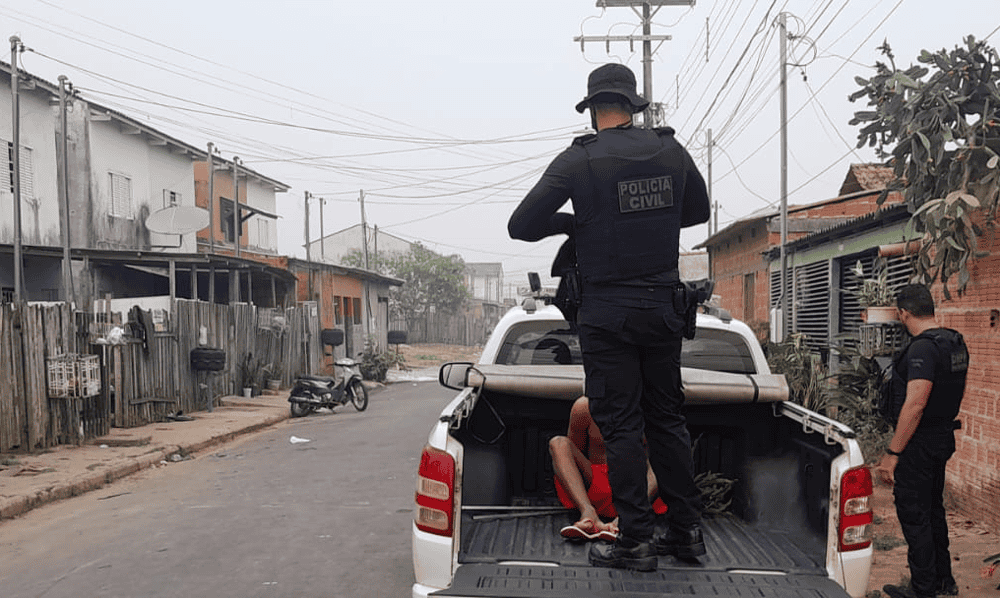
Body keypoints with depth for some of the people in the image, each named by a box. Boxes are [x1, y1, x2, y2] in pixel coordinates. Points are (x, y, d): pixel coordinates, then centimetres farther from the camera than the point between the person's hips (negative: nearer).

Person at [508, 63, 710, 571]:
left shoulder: (579, 159, -9)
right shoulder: (672, 151, 5)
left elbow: (521, 226, -11)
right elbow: (698, 211, 21)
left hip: (607, 312, -4)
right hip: (664, 305, 5)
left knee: (622, 425, 2)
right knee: (667, 418, 15)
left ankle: (635, 540, 9)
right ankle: (687, 530, 22)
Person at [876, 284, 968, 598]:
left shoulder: (923, 348, -23)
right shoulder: (956, 343, 8)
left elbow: (914, 405, -28)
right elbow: (957, 392, 20)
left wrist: (891, 453, -25)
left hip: (919, 443, -10)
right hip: (944, 438, 10)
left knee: (914, 515, 1)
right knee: (933, 509, 21)